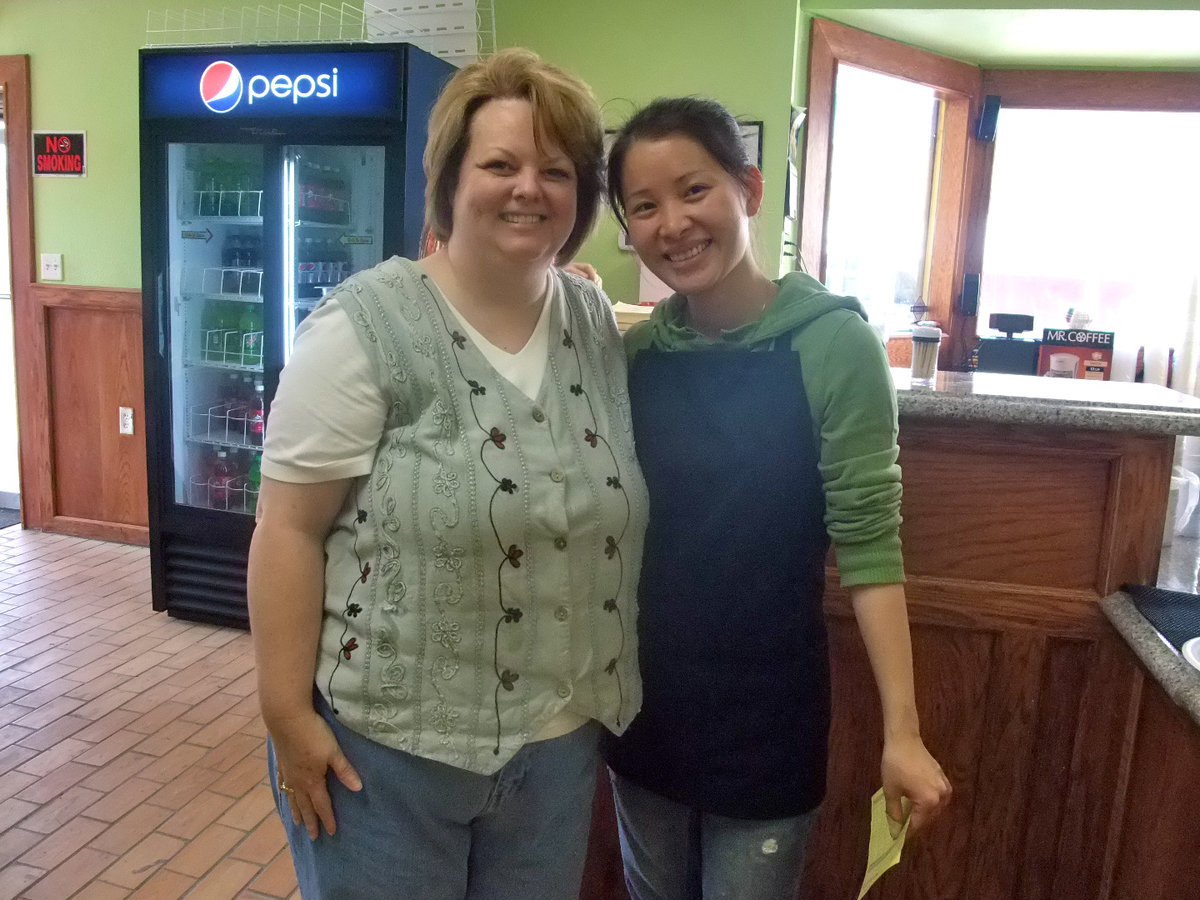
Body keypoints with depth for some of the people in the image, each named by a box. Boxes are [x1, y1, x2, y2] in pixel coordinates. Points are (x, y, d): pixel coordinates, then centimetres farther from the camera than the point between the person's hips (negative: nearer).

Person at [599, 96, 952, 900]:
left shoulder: (833, 342, -16)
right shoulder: (636, 352, -3)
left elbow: (868, 542, -15)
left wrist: (902, 732, -18)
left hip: (765, 712, -4)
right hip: (645, 701, 5)